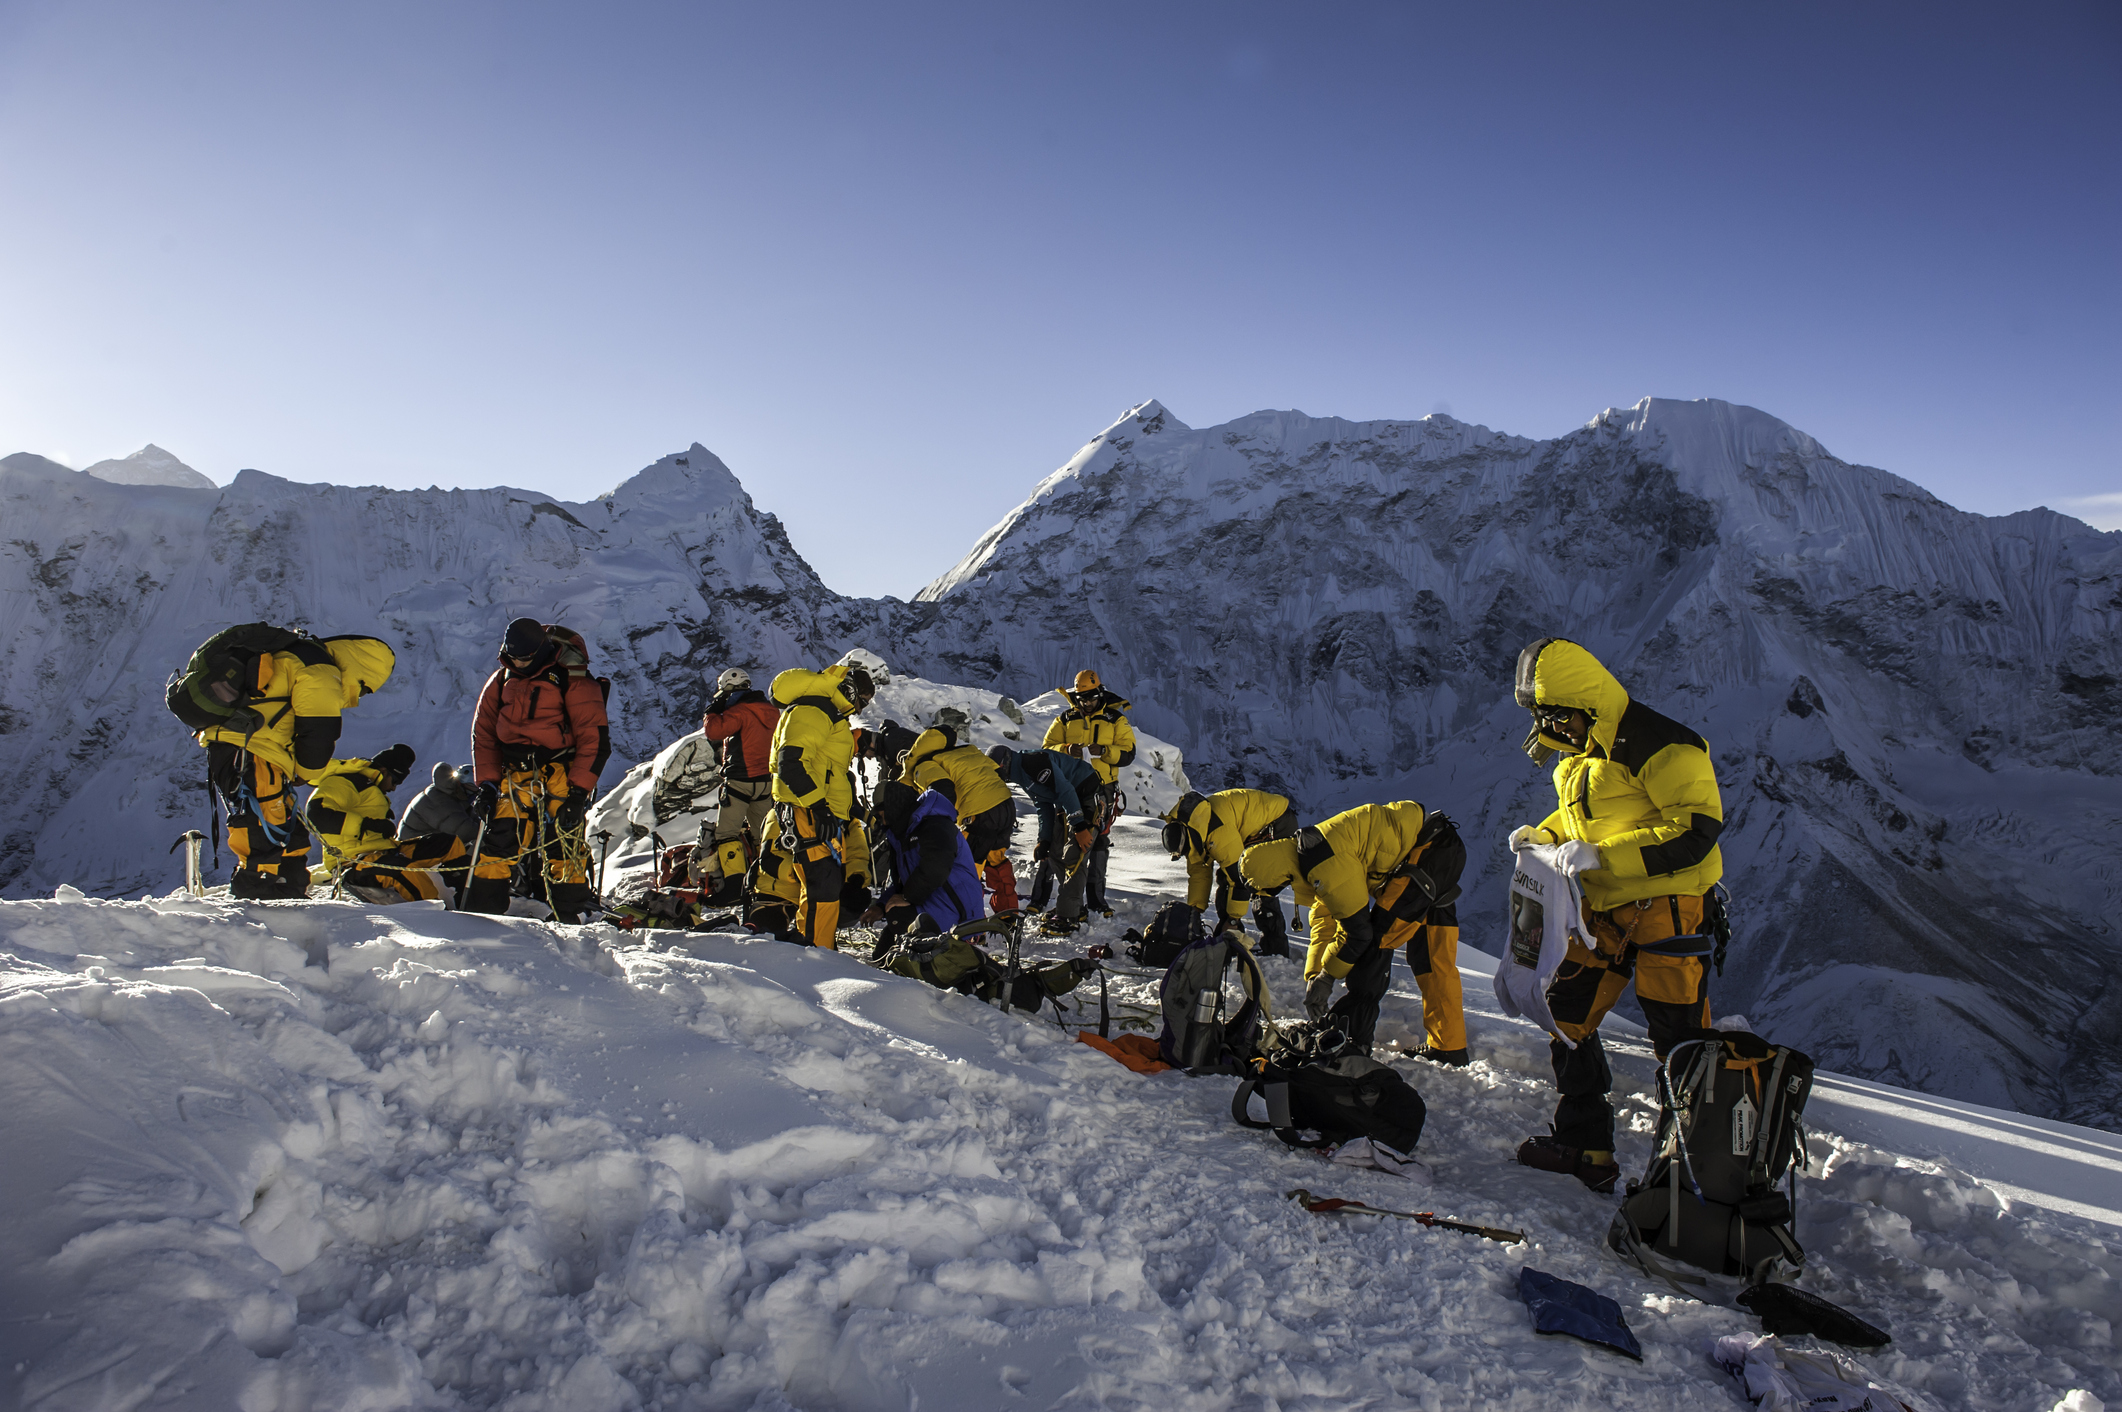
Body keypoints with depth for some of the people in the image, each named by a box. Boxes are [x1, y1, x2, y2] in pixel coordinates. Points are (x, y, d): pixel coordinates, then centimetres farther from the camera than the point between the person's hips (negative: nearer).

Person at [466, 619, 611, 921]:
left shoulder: (573, 681, -9)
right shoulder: (502, 681, 8)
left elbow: (595, 739, -10)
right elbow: (483, 732, 14)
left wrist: (577, 791, -15)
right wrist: (486, 783, 4)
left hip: (562, 775, -4)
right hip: (516, 776, 5)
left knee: (563, 845, -10)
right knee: (499, 841, -2)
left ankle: (569, 918, -2)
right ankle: (480, 912, 7)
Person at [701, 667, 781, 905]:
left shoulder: (740, 711, -14)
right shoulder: (771, 711, 12)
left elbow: (714, 731, -22)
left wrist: (711, 712, -6)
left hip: (740, 781, -8)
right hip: (767, 781, 8)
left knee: (726, 832, -4)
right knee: (762, 834, 15)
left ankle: (733, 885, -13)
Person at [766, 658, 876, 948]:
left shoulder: (829, 715, 22)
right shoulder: (810, 712, -13)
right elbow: (790, 764, -25)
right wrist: (819, 807, -28)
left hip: (826, 815, 11)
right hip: (807, 815, -11)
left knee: (834, 881, 14)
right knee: (824, 883, -14)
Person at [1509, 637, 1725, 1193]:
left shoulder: (1660, 746, -19)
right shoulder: (1579, 751, 10)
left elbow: (1697, 831, -23)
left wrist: (1601, 855, -26)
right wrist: (1543, 835, 4)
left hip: (1667, 904, -9)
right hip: (1604, 910, 9)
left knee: (1678, 1041, -7)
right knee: (1567, 1013, 10)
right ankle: (1585, 1147, 21)